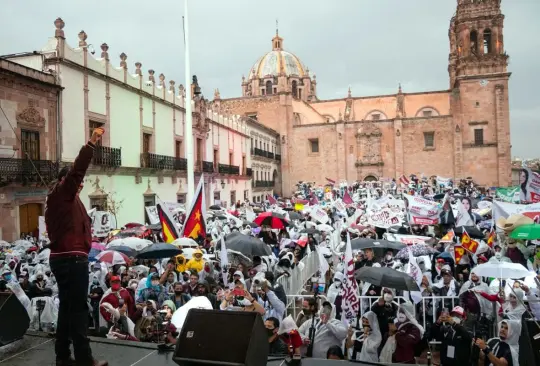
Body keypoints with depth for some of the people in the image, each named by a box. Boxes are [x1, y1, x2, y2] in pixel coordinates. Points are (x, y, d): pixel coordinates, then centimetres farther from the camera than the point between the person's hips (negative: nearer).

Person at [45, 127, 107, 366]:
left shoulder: (59, 199, 21)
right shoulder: (61, 194, -6)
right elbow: (77, 169, -20)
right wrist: (92, 143, -22)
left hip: (62, 257, 10)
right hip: (71, 258, -10)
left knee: (67, 306, 13)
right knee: (78, 308, -8)